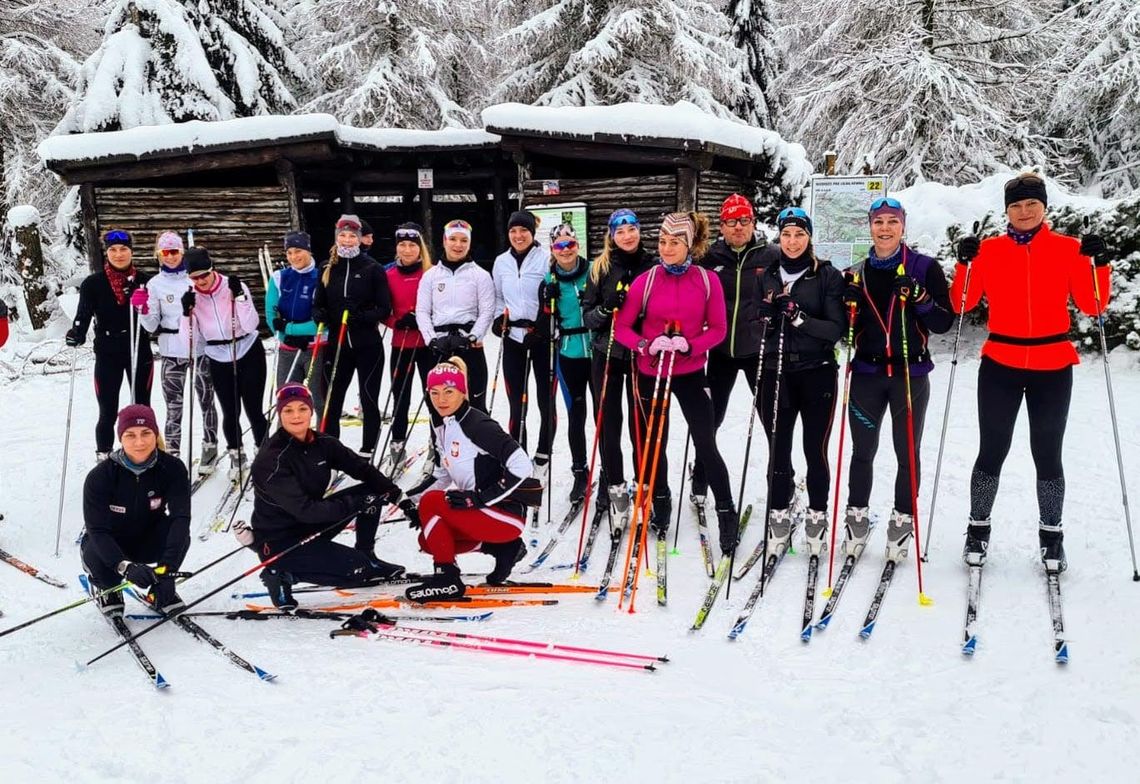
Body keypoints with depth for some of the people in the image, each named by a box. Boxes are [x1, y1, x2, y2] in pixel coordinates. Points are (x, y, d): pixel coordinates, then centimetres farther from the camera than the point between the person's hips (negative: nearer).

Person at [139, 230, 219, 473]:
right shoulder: (155, 284, 2)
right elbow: (152, 326, 1)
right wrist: (143, 310, -17)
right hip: (172, 352, 0)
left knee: (206, 401, 8)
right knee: (173, 406, 0)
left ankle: (210, 448, 20)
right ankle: (172, 453, 7)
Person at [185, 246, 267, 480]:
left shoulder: (234, 286, -11)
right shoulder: (192, 297, -3)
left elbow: (250, 325, -18)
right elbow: (194, 342, -2)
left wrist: (239, 296, -26)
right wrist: (188, 313, -15)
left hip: (249, 354, -2)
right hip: (219, 361, 2)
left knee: (253, 410, -3)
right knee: (230, 412, 3)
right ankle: (236, 458, 23)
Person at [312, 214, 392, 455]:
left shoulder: (373, 268, -3)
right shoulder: (328, 269, 8)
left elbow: (385, 308, -4)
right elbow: (318, 304, 12)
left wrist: (364, 317, -22)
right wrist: (319, 315, -11)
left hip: (368, 346, -3)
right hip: (337, 345, 3)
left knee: (369, 400, 4)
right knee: (331, 401, 6)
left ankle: (367, 451, 14)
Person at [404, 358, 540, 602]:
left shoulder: (477, 424, -19)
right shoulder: (444, 425, 8)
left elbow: (522, 466, -26)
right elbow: (444, 473, 21)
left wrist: (480, 498, -25)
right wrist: (411, 497, 9)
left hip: (507, 516, -10)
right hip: (484, 513, 10)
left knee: (432, 501, -21)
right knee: (428, 541, 10)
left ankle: (448, 580, -10)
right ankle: (503, 547, 12)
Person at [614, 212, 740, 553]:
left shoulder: (708, 280, -6)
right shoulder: (646, 281, -6)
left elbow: (718, 329, -3)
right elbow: (622, 327, -3)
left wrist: (688, 345, -20)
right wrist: (647, 345, -21)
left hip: (691, 373, -1)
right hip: (651, 373, 1)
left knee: (706, 446, -4)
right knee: (655, 443, 12)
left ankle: (727, 514, 9)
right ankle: (660, 506, 32)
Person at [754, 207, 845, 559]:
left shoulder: (828, 275, -1)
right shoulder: (767, 276, 9)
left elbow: (836, 328, -8)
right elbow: (757, 324, 13)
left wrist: (800, 318, -22)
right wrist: (767, 315, -9)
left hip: (816, 374, -2)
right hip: (776, 373, 3)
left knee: (815, 450, 1)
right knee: (778, 450, 4)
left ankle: (817, 517, 17)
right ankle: (779, 517, 17)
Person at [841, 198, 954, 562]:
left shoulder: (925, 268, -1)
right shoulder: (857, 273, 7)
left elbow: (944, 323, -5)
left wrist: (919, 298, -21)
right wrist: (850, 305, -8)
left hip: (910, 374, -2)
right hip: (867, 373, 2)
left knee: (908, 453, 5)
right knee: (863, 451, 8)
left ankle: (902, 522, 17)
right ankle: (856, 520, 19)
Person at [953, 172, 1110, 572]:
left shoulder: (1069, 249, 2)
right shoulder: (988, 250, 2)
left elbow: (1093, 305, -1)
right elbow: (962, 304, -1)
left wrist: (1098, 262, -13)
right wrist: (965, 264, -14)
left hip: (1053, 369, 0)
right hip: (999, 366, 0)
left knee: (1047, 456, 6)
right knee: (992, 452, 4)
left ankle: (1051, 535, 21)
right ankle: (978, 529, 20)